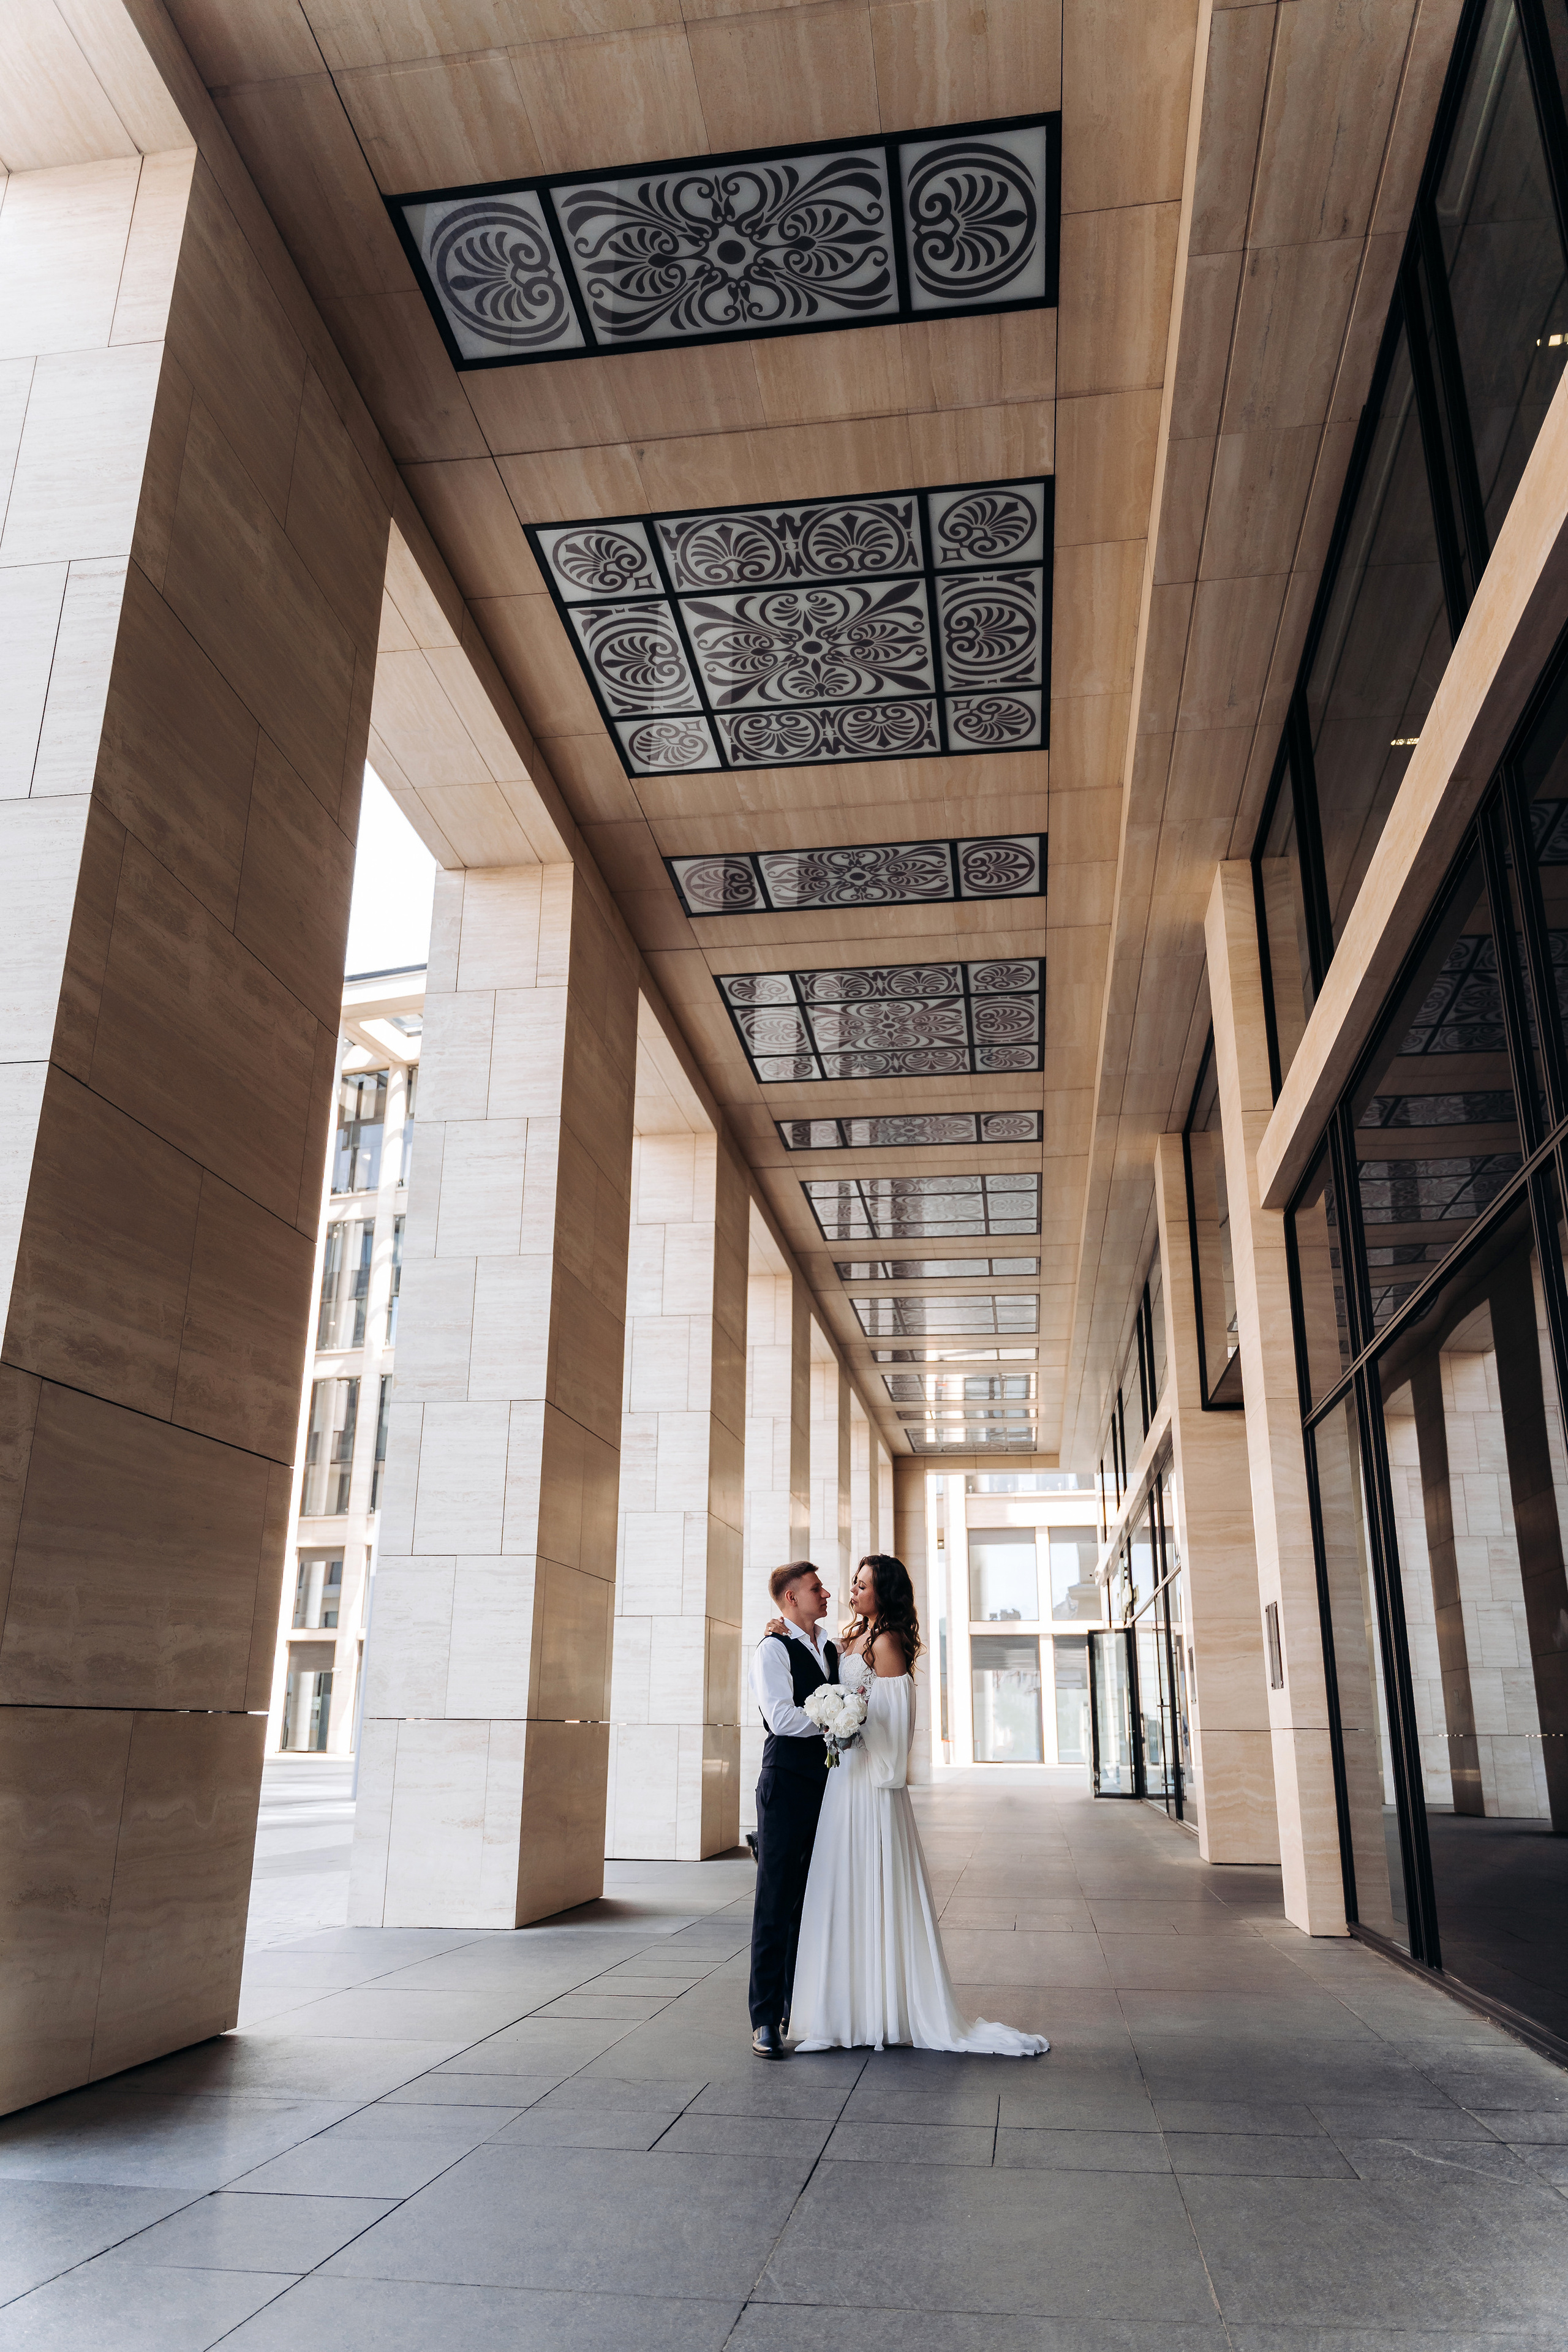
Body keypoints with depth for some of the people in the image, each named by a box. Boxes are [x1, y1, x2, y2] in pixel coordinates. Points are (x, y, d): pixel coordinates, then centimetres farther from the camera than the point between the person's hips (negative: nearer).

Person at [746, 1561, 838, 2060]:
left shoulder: (831, 1650, 17)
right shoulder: (773, 1649, -6)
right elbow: (782, 1718, -17)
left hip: (827, 1784, 7)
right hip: (787, 1784, -7)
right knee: (776, 1903, -2)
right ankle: (766, 2020, 4)